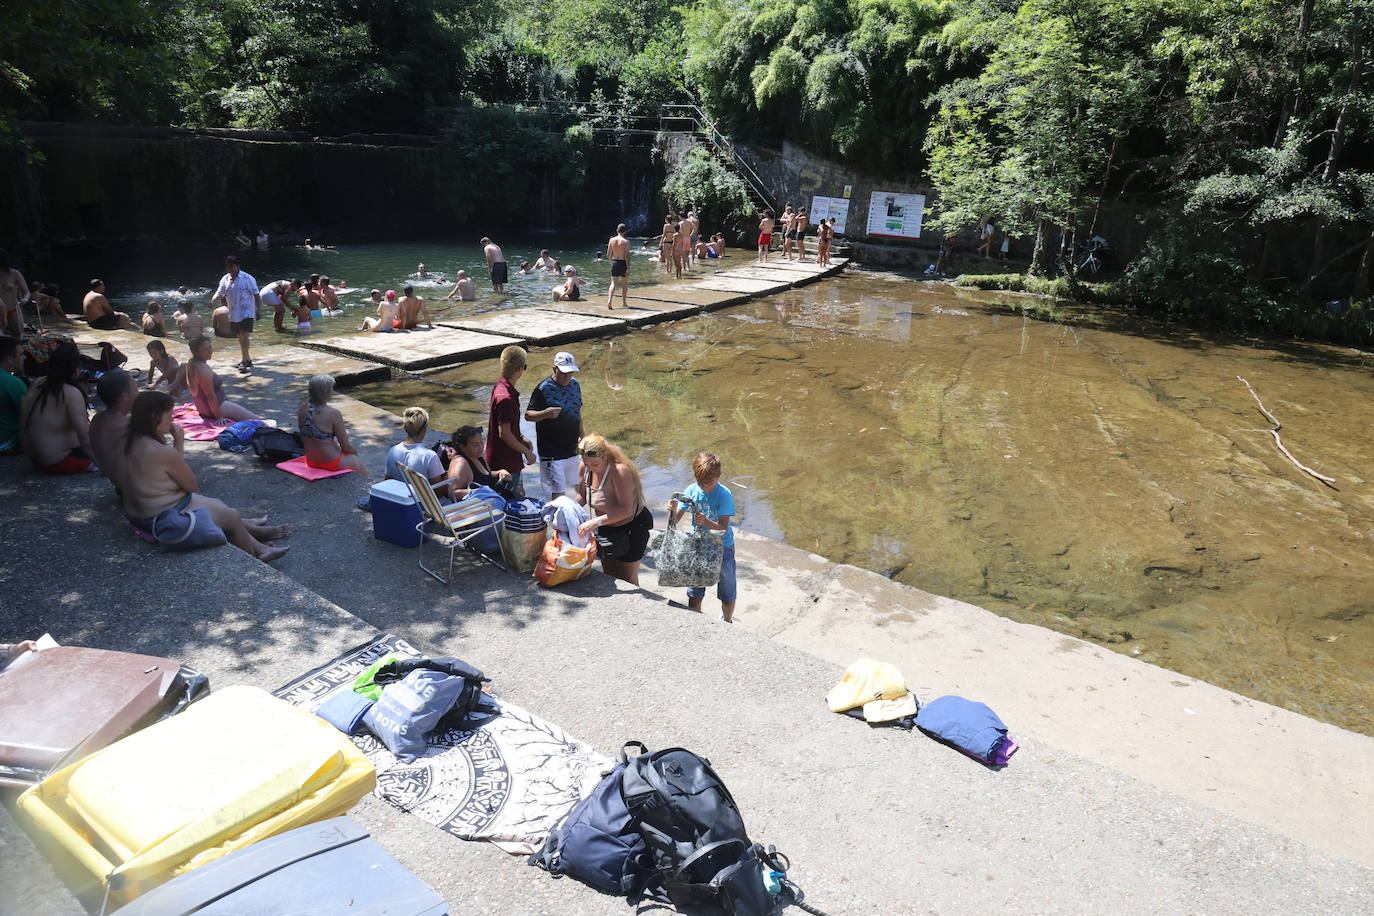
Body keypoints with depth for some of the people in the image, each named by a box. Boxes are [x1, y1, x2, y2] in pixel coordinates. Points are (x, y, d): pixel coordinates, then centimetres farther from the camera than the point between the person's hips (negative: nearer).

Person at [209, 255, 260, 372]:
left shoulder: (247, 278, -8)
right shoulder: (225, 279, 5)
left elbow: (256, 295, -5)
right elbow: (219, 292, 0)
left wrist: (259, 310, -8)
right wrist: (213, 300, -19)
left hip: (247, 312, -6)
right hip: (234, 313, 6)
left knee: (244, 336, -16)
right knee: (239, 337, 13)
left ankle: (245, 360, -14)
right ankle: (247, 359, 26)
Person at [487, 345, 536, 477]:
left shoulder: (499, 387, 7)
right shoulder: (505, 397, -25)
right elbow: (504, 433, -25)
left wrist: (521, 439, 13)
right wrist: (527, 452, -16)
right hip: (504, 463, -10)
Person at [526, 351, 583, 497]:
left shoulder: (575, 385, 6)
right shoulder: (543, 389, -14)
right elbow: (528, 415, -12)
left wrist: (581, 436, 19)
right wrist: (546, 414, -30)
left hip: (572, 449, 7)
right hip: (552, 452, -7)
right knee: (557, 492, -7)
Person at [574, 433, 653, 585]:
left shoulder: (620, 471, -34)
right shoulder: (584, 468, -13)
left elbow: (625, 510, -38)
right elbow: (582, 496, 3)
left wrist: (595, 522, -45)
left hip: (632, 527, -7)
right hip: (606, 529, 7)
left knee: (626, 579, 6)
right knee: (608, 575, 19)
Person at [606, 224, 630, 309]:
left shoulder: (612, 240, 1)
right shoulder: (626, 241, -11)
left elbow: (608, 254, 5)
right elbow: (627, 256, -14)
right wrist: (628, 268, -13)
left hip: (614, 262, 3)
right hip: (623, 263, -3)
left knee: (613, 283, 6)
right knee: (624, 284, 12)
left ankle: (609, 301, -13)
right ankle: (624, 303, 20)